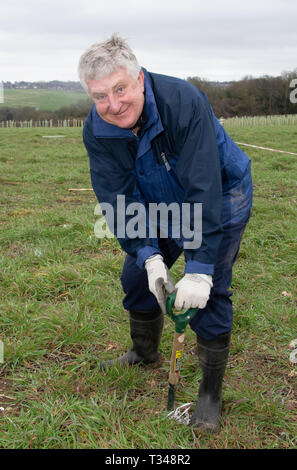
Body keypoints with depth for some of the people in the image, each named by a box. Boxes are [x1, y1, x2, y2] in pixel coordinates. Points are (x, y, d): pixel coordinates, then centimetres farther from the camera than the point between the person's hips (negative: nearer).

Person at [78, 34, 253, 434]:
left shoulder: (185, 102, -35)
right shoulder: (96, 132, -18)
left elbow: (204, 192, -37)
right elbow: (120, 199, -15)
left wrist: (199, 269, -38)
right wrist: (149, 255, -26)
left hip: (220, 197, -5)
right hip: (163, 205, 6)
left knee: (210, 291, -11)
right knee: (137, 275, 8)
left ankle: (211, 391, 5)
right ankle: (145, 352, 36)